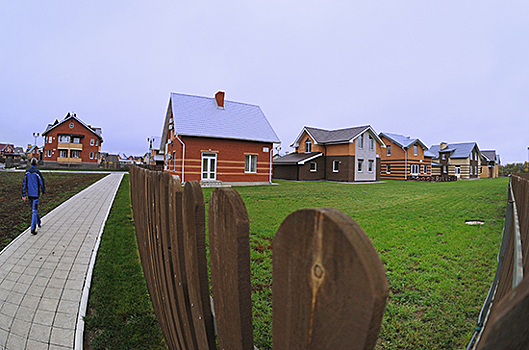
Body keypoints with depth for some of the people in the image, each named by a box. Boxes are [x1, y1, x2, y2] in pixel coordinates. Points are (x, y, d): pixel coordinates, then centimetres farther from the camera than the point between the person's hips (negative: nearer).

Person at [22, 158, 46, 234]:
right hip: (35, 194, -5)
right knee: (35, 211, -3)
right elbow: (42, 183, -7)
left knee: (34, 209, 20)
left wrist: (24, 195, 6)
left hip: (29, 194, 5)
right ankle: (33, 229, -5)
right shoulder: (37, 172, -12)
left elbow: (24, 184, 3)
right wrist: (43, 191, 10)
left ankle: (38, 222, 36)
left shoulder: (27, 172, 1)